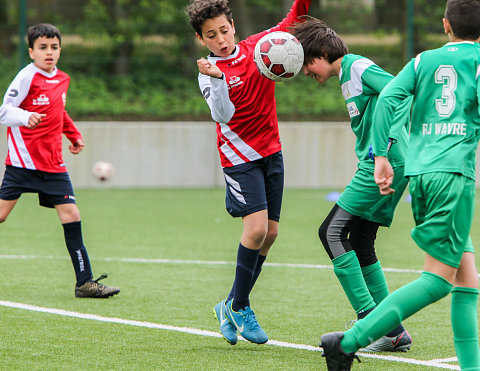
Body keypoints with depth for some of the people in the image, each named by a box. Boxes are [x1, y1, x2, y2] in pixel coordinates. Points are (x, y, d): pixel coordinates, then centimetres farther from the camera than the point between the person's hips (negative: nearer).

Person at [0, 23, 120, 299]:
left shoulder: (63, 80, 13)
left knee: (71, 215, -3)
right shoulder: (27, 77, -9)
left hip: (53, 163, 6)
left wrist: (74, 135, 23)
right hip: (23, 159, -6)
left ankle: (85, 282, -2)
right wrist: (26, 117, -30)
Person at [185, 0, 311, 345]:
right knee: (256, 227, -19)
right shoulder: (208, 73, -9)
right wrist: (216, 78, -38)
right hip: (239, 157, -5)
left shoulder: (259, 45, 2)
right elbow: (223, 115, -23)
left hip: (271, 152, 5)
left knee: (270, 232, 5)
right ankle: (239, 307, -3)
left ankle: (232, 306, 17)